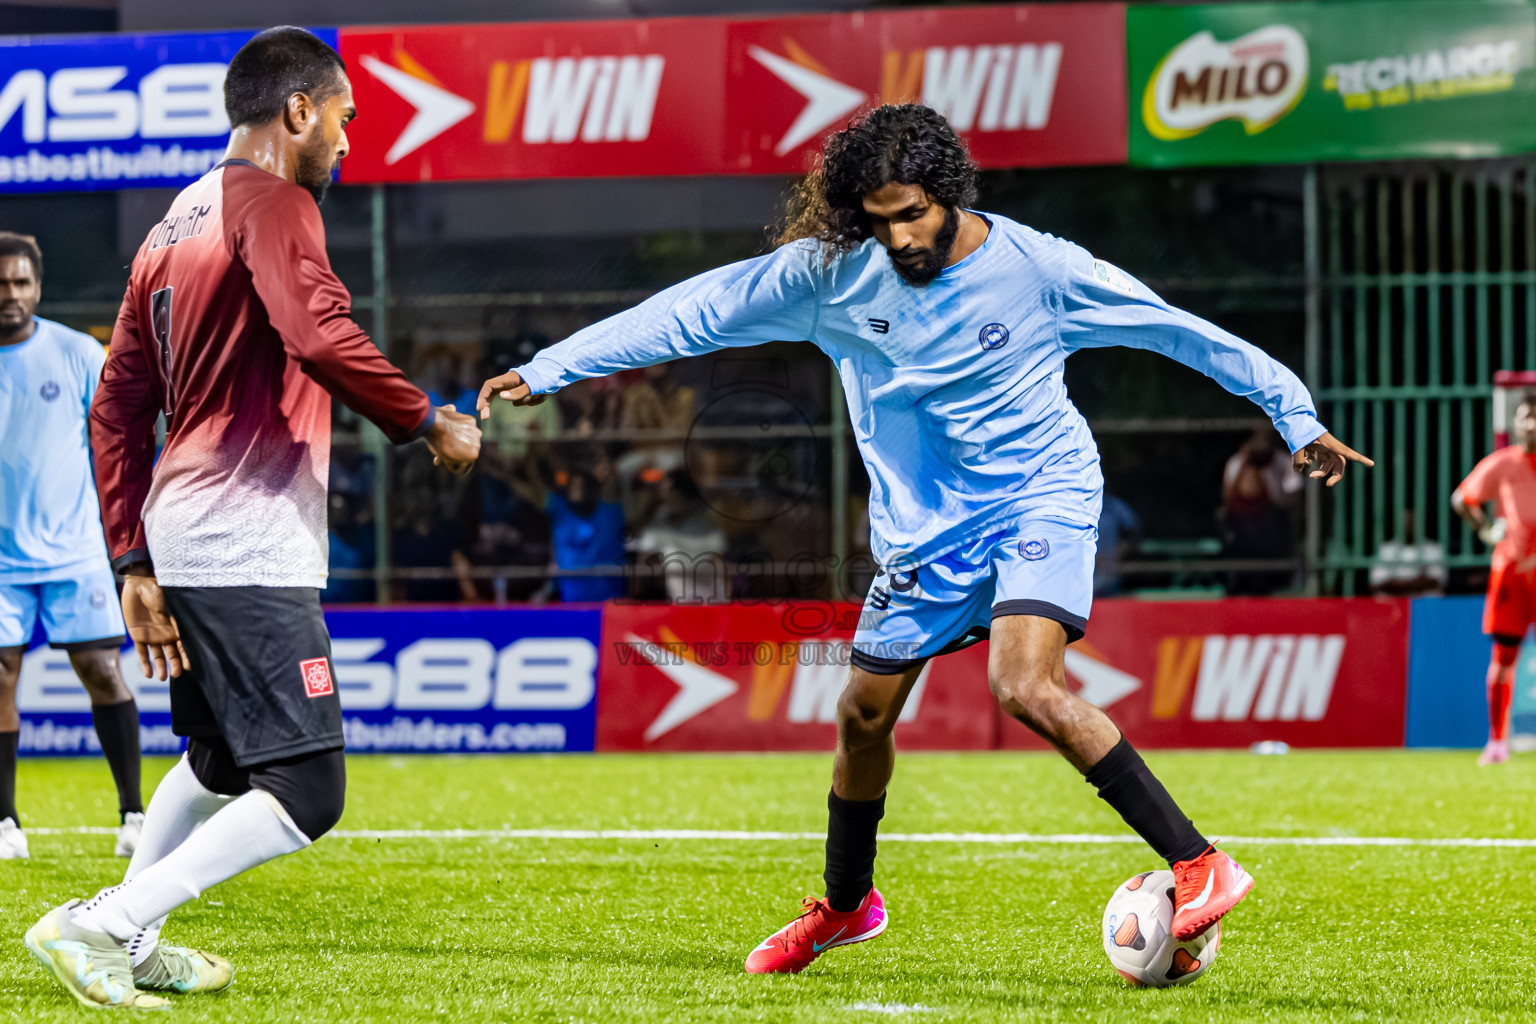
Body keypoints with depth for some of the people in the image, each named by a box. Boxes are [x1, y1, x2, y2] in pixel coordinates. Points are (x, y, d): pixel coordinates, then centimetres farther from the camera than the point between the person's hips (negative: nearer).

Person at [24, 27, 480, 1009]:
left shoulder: (176, 222, 20)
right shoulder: (272, 204, -8)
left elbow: (117, 403, 21)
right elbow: (321, 335, -26)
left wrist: (136, 561, 22)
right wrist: (429, 420, -13)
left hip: (180, 536, 10)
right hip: (249, 548, -10)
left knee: (221, 760, 26)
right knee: (305, 792, -11)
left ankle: (131, 942, 30)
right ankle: (102, 926, -14)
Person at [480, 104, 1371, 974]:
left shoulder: (1038, 268, -15)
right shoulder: (834, 272, -9)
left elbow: (1182, 332, -6)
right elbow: (696, 310, -5)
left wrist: (1298, 417, -1)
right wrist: (547, 371, -7)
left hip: (1043, 493, -5)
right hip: (926, 520, 5)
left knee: (1029, 686, -28)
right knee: (865, 714, 11)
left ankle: (1200, 867, -26)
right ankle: (845, 905, 37)